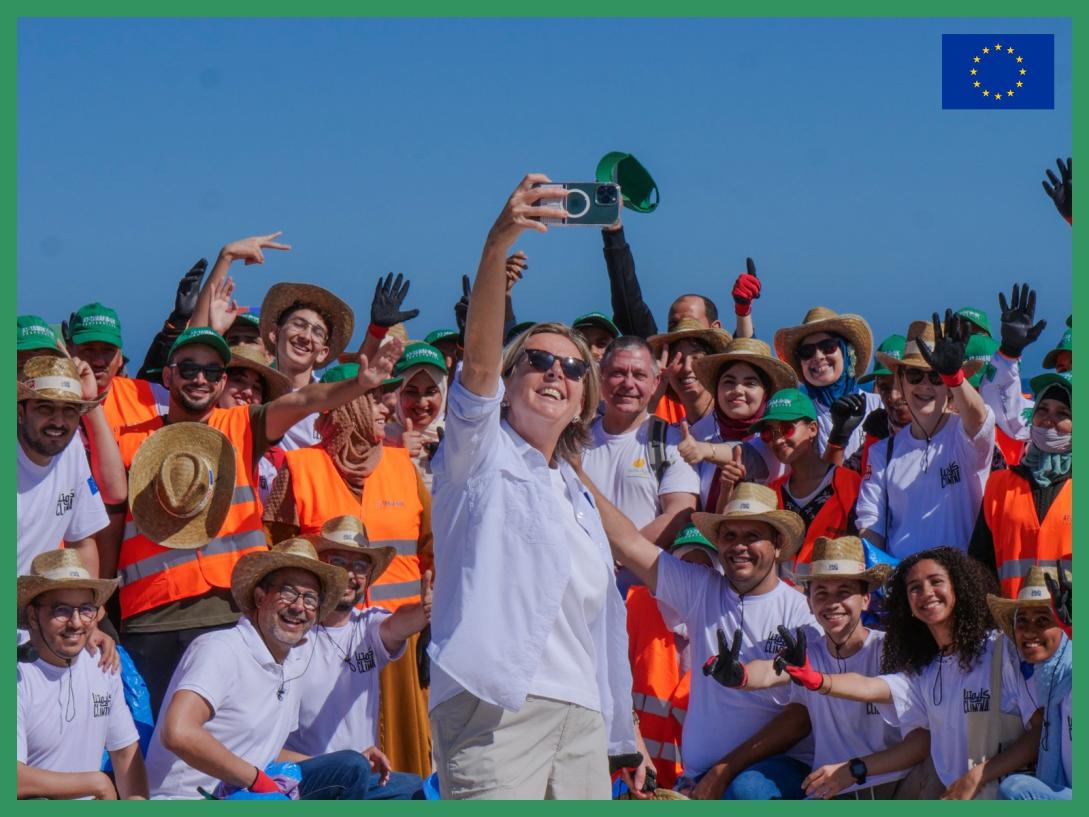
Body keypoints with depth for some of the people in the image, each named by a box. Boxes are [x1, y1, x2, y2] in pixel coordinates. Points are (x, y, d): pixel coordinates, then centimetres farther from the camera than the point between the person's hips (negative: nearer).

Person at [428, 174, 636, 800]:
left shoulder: (576, 496, 27)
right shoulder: (482, 456, 7)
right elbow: (478, 360, -13)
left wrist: (618, 734, 21)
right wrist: (498, 246, -27)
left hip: (580, 714, 7)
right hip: (497, 705, -7)